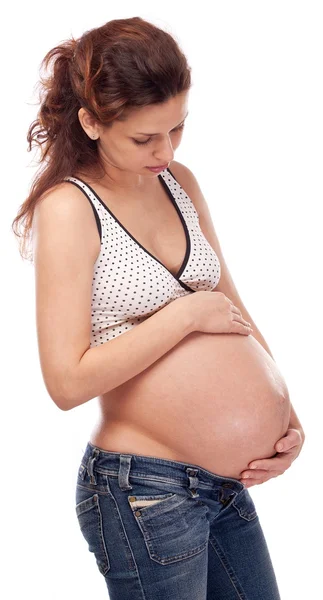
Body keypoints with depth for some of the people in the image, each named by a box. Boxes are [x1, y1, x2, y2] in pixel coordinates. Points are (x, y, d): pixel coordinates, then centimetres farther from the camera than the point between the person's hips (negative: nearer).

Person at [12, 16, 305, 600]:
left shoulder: (180, 182, 6)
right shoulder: (68, 207, -14)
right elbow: (67, 381, -21)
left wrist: (287, 416, 1)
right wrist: (188, 313, -17)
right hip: (145, 494, -7)